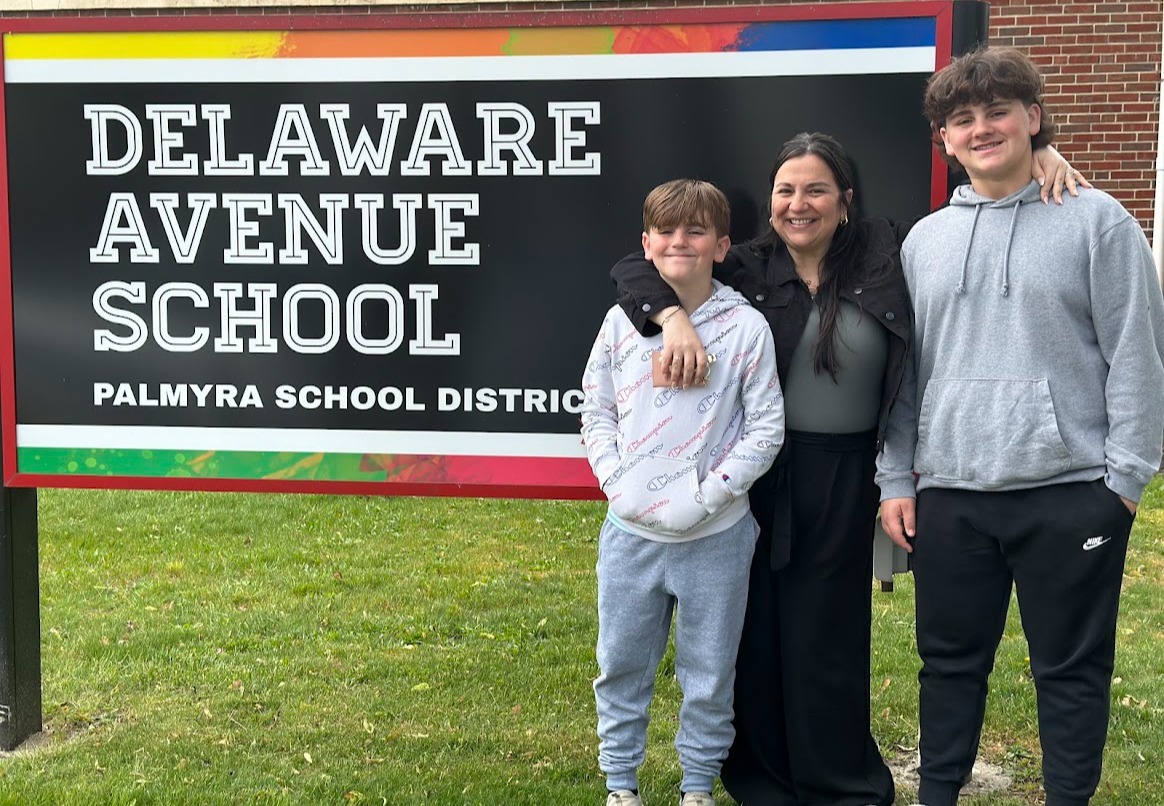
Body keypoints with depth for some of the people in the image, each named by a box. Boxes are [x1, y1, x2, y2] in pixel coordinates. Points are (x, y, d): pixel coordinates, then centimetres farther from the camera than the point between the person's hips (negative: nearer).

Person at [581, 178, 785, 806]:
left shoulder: (746, 327, -7)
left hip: (715, 536, -2)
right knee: (621, 665, 13)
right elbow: (596, 411, 7)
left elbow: (767, 428, -5)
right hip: (630, 531, 2)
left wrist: (707, 496, -13)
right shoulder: (622, 320, 1)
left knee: (709, 671, 11)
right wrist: (617, 482, -7)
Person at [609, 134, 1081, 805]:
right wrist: (673, 317, -22)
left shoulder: (886, 253, -2)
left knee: (829, 633, 12)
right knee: (759, 628, 12)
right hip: (760, 474, 1)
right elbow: (638, 265, -5)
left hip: (847, 479, 0)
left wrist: (1037, 155, -9)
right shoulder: (746, 269, -3)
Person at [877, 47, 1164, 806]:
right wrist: (896, 479, 7)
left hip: (1071, 493, -3)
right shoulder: (924, 240, 11)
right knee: (951, 662, 14)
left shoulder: (1098, 221, -1)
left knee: (1071, 668, 8)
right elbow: (903, 372, 12)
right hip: (949, 494, 4)